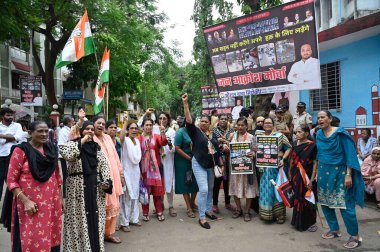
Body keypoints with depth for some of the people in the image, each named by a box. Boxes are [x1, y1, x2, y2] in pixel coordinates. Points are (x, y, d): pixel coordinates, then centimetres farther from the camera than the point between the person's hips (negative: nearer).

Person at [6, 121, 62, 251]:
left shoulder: (52, 149, 8)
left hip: (51, 202, 4)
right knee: (31, 240, 2)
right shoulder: (21, 150, -6)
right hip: (30, 204, -4)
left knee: (51, 238, 11)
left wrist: (60, 198, 13)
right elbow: (11, 180, -8)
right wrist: (25, 201, -16)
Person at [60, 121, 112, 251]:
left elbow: (104, 166, 9)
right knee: (80, 217, 1)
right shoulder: (73, 144, -2)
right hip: (78, 186, -4)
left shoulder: (97, 147, 11)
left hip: (95, 186, 4)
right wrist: (82, 141, -18)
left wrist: (107, 181, -4)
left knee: (96, 216, 10)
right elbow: (67, 155, -25)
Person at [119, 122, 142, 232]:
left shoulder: (137, 141, 10)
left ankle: (134, 218, 24)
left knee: (135, 195, 12)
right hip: (127, 170, -7)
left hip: (136, 170, 7)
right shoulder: (125, 140, -10)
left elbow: (138, 157, 10)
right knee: (126, 196, -4)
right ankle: (124, 222, 4)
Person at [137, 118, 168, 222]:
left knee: (157, 189, 6)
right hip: (144, 168, -1)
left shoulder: (156, 136, 4)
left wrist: (163, 133, -35)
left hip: (156, 167, 1)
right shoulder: (139, 138, -1)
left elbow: (163, 143, -16)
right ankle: (145, 213, 16)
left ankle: (159, 212, 17)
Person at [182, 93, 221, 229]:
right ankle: (201, 218, -1)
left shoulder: (213, 134, 8)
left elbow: (217, 150, 14)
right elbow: (189, 120, -20)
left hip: (211, 165, 6)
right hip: (199, 164, -6)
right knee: (203, 190, -11)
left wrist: (221, 164, 11)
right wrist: (185, 104, -28)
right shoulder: (195, 131, -6)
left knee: (210, 189, 16)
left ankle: (208, 210, 34)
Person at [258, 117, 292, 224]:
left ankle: (279, 214, 14)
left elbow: (289, 148, -3)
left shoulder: (279, 135, -1)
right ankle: (266, 213, 21)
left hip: (276, 167, -3)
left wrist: (283, 159, -14)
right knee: (265, 189, 8)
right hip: (264, 168, 3)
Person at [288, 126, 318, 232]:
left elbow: (315, 163, -11)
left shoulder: (312, 146, -10)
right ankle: (298, 222, 26)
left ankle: (310, 223, 20)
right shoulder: (295, 144, 6)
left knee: (307, 199, 3)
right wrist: (289, 173, 8)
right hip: (295, 176, 5)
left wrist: (312, 179, -16)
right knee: (297, 198, 12)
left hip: (307, 176, -5)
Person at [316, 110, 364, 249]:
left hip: (339, 172, -6)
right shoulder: (319, 135, 6)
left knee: (345, 204, -4)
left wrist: (348, 175, -18)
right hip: (324, 172, 6)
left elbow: (350, 154, -13)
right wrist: (318, 172, 15)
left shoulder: (340, 133, -11)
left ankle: (355, 236, 12)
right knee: (324, 202, 10)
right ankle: (334, 230, 27)